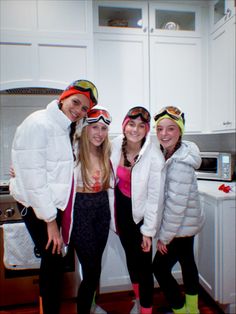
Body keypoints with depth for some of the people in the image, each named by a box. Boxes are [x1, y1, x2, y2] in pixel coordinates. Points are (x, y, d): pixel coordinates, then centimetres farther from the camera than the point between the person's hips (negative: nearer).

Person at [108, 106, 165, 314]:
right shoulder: (116, 145, -11)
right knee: (130, 255, 20)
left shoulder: (154, 156, -23)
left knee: (143, 263, 2)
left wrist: (148, 230, -13)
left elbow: (155, 196, -18)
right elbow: (113, 179, 3)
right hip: (121, 206, 5)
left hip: (141, 210, -4)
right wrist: (112, 214, 8)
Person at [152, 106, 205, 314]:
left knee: (160, 268, 4)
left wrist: (164, 236, -16)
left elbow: (176, 204, -26)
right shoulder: (168, 153, -1)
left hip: (181, 225, -9)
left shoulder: (180, 163, -28)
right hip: (187, 223, 9)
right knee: (187, 262, 24)